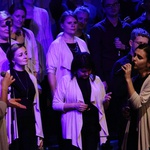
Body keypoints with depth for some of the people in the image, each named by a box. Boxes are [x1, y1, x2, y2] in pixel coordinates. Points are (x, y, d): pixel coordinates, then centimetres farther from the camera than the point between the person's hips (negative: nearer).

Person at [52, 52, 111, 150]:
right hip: (74, 128, -3)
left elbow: (102, 105, 19)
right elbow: (55, 104, -3)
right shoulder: (66, 80, -2)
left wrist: (105, 101, -5)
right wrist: (74, 105, -16)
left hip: (93, 126, 3)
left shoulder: (96, 80, 10)